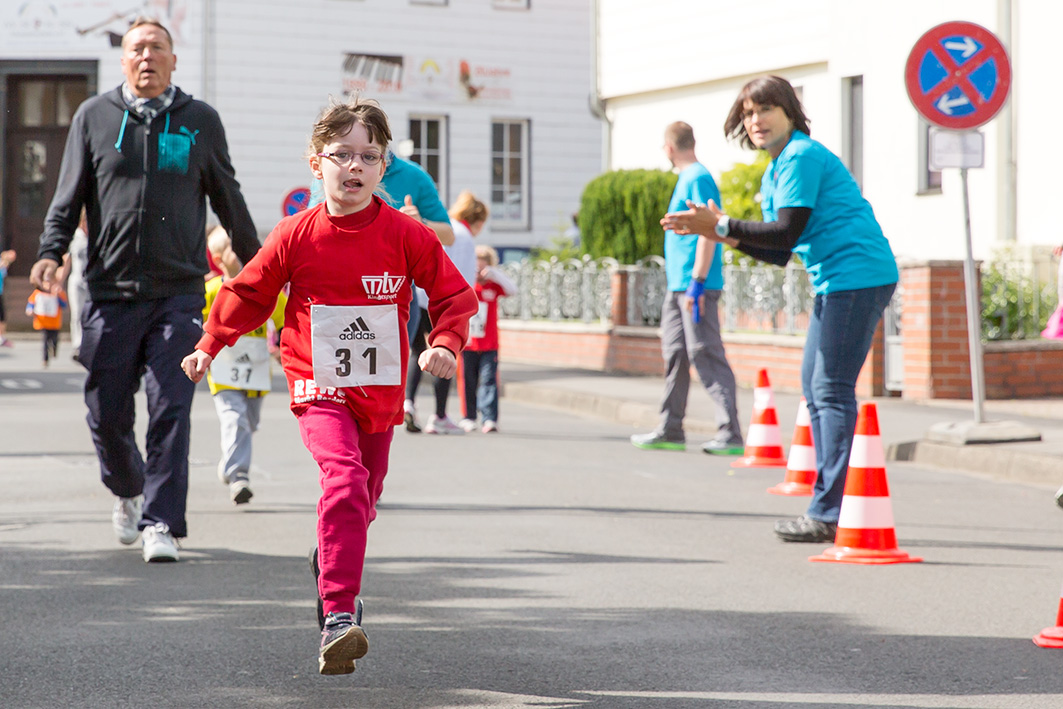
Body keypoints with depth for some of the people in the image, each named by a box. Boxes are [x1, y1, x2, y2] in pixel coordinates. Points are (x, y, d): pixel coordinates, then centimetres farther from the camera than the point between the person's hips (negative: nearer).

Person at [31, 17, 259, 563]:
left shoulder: (200, 120, 9)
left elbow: (229, 201, 19)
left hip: (179, 293, -1)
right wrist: (51, 252, -7)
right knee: (107, 414, 5)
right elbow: (68, 197, 9)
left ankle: (161, 524, -7)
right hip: (110, 292, 1)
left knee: (170, 409, -11)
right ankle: (127, 492, 33)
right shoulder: (94, 117, 9)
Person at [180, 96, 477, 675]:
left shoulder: (406, 235, -6)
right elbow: (248, 291, 8)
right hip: (319, 388, -3)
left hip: (380, 393, 3)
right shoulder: (296, 236, -6)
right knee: (344, 480, -25)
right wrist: (210, 346, 8)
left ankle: (335, 570, 50)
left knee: (362, 500, 16)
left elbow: (453, 293, 1)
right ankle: (338, 618, -29)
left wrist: (445, 344, -15)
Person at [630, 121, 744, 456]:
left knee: (707, 356, -10)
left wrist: (697, 281, -22)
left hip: (695, 286, -10)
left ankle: (730, 434, -10)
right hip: (677, 286, 10)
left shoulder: (698, 179, -12)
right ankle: (670, 431, 19)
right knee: (674, 355, 13)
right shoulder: (686, 178, 18)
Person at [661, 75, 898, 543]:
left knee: (831, 390, -12)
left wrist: (723, 226, -13)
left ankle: (828, 515, -12)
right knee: (815, 387, 12)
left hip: (857, 274, -11)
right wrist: (724, 235, 9)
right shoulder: (776, 171, 20)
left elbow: (787, 233, -18)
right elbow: (781, 253, 18)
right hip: (836, 281, 11)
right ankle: (830, 507, 16)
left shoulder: (800, 157, -10)